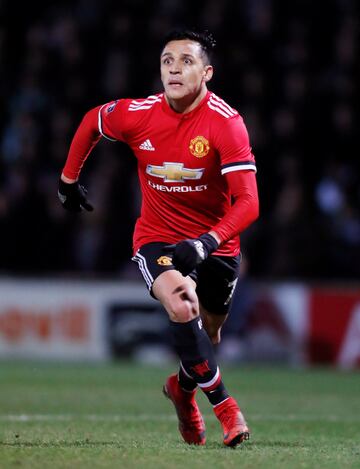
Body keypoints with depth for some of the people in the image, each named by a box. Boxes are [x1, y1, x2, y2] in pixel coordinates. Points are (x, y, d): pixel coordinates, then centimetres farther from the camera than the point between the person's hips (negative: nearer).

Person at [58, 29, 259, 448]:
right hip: (157, 237, 0)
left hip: (215, 244, 0)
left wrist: (206, 243, -40)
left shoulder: (226, 123, -22)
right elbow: (91, 121, 9)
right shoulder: (137, 115, -15)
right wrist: (68, 180, 15)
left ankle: (183, 388, 48)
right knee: (182, 307, -28)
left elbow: (247, 202, -27)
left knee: (206, 336, 14)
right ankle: (223, 403, -15)